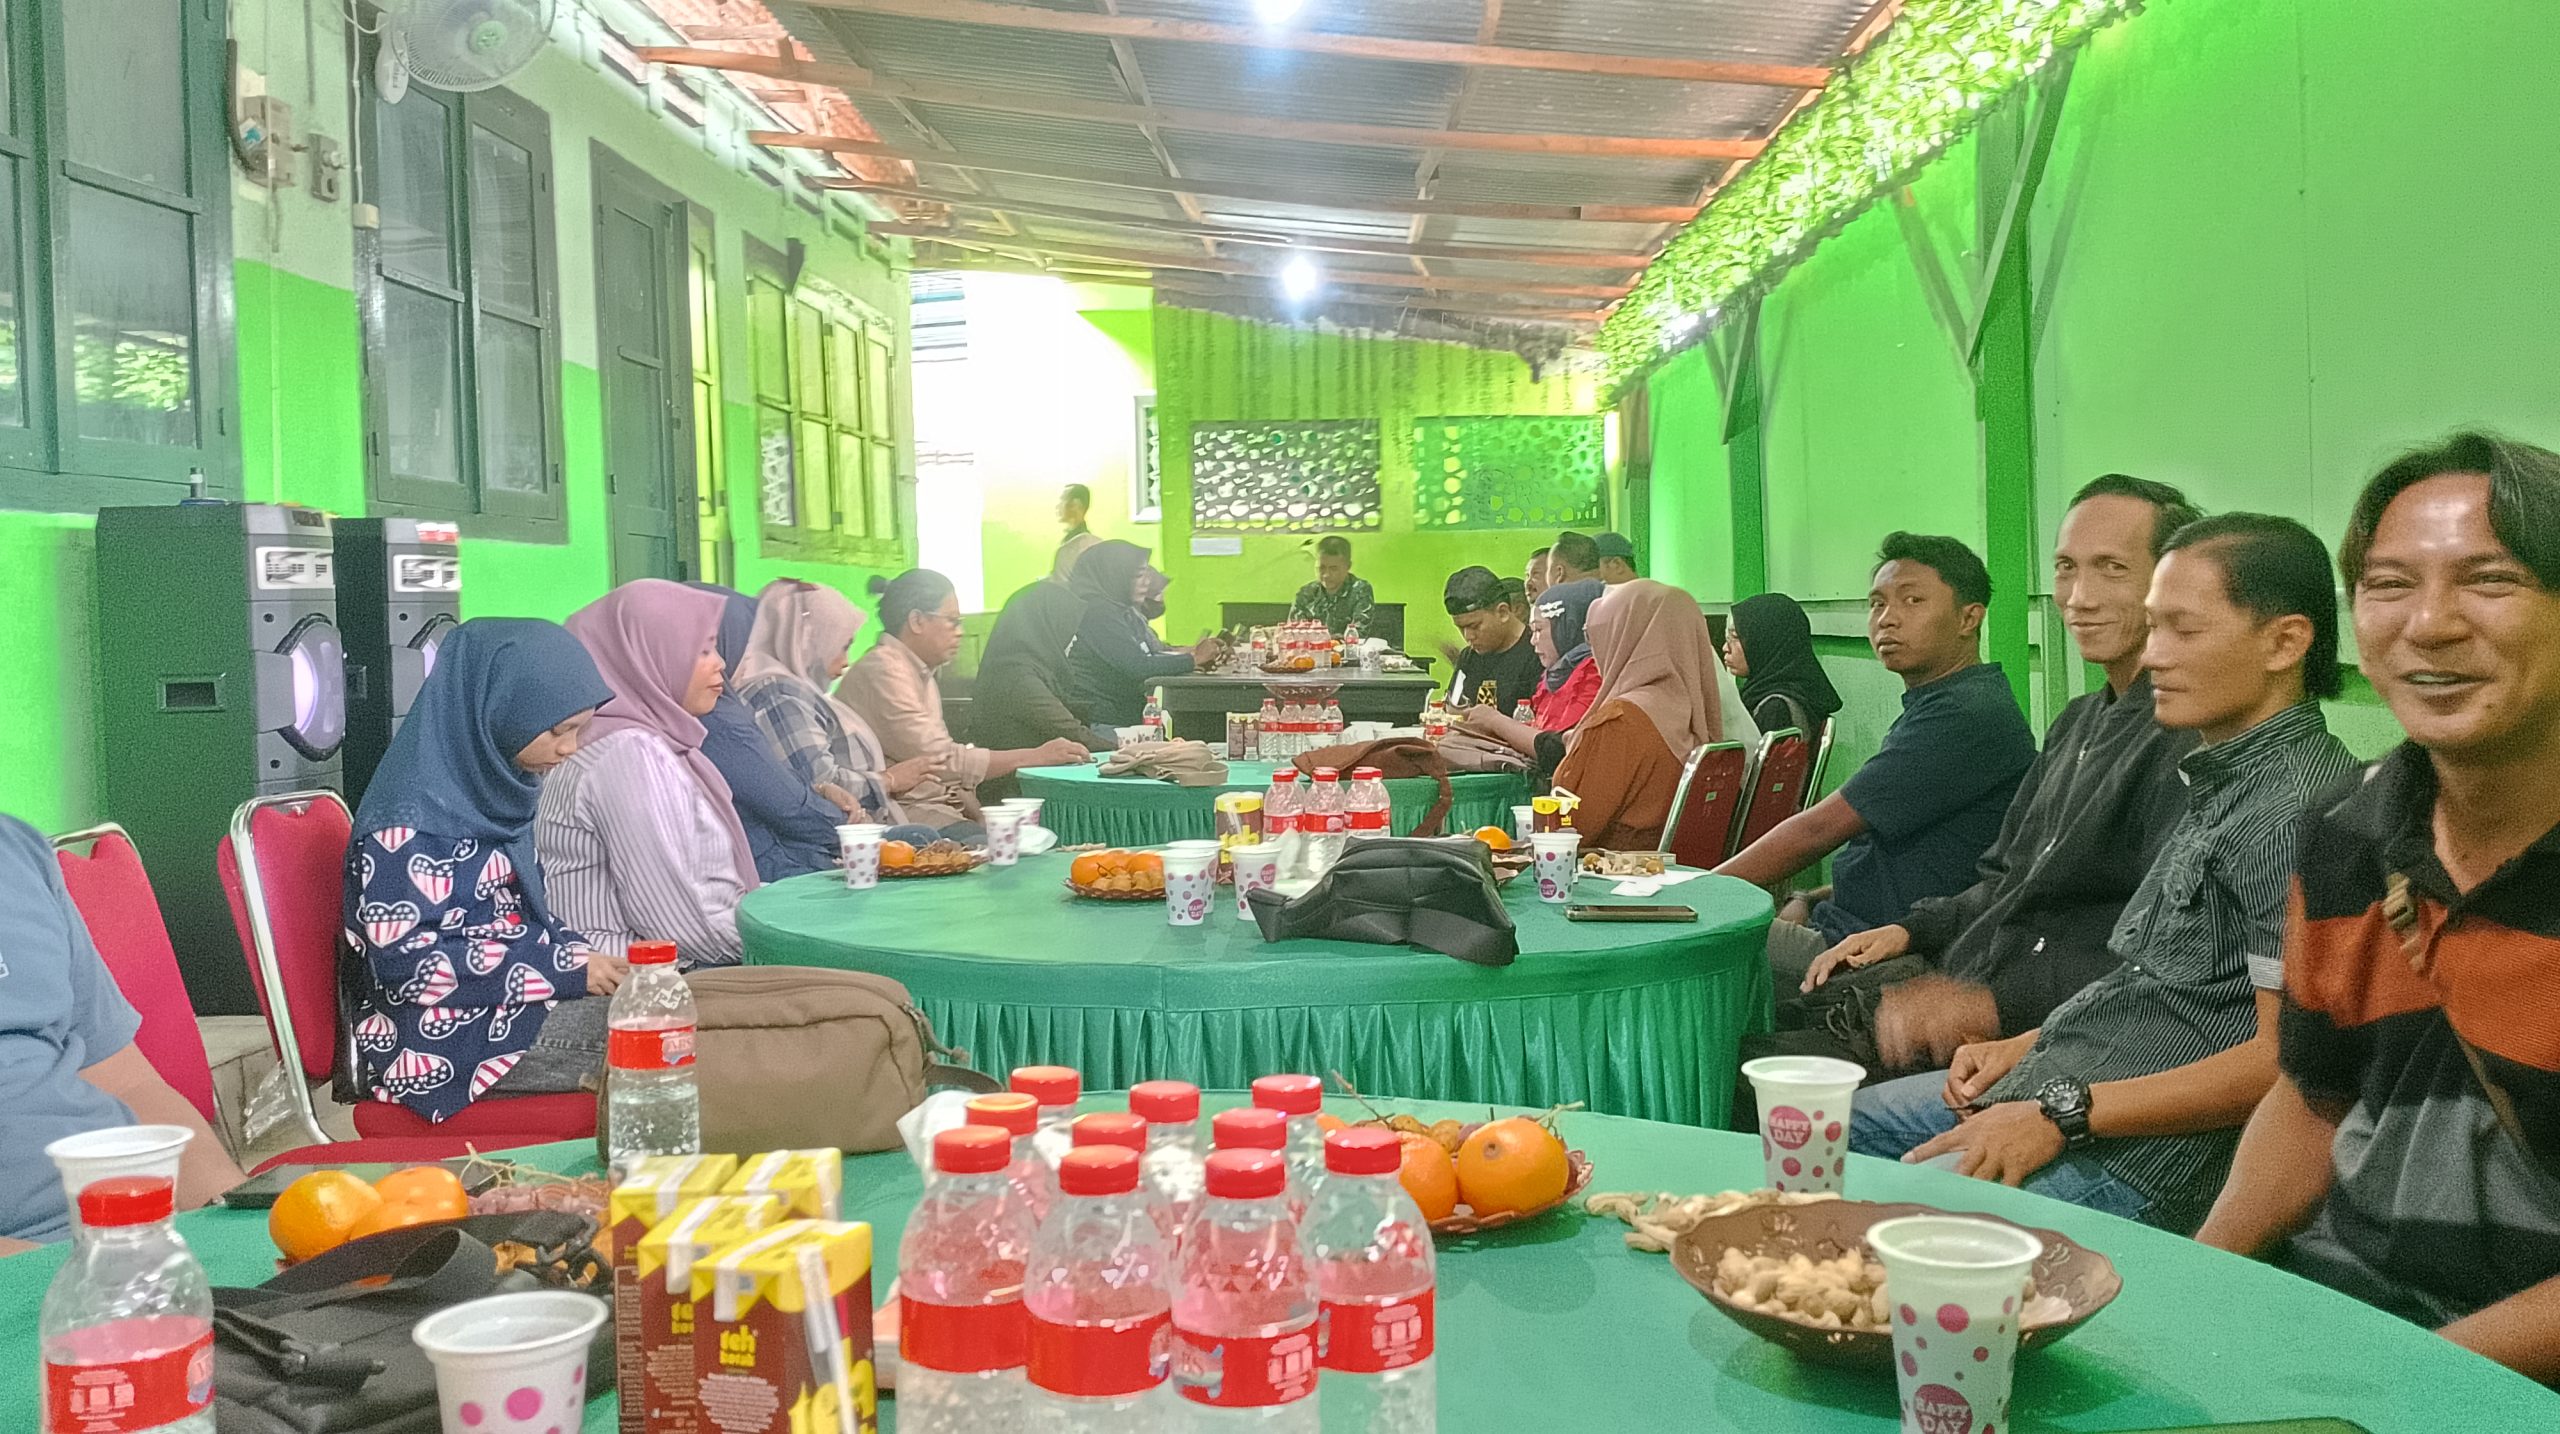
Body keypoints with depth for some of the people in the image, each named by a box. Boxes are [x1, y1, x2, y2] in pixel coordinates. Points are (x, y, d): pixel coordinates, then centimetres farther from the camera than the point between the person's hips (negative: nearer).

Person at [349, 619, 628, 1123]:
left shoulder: (497, 785, 10)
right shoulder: (412, 815, -17)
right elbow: (406, 960, -20)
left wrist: (586, 959, -2)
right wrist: (563, 967, -19)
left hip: (508, 1003, 9)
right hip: (435, 1033, -9)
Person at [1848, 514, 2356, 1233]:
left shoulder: (2294, 807, -18)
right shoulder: (2221, 781, 15)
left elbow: (2284, 1056, -23)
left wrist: (2061, 1117, -22)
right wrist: (2026, 1046, 10)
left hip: (2141, 1157, -10)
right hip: (2061, 1083, 10)